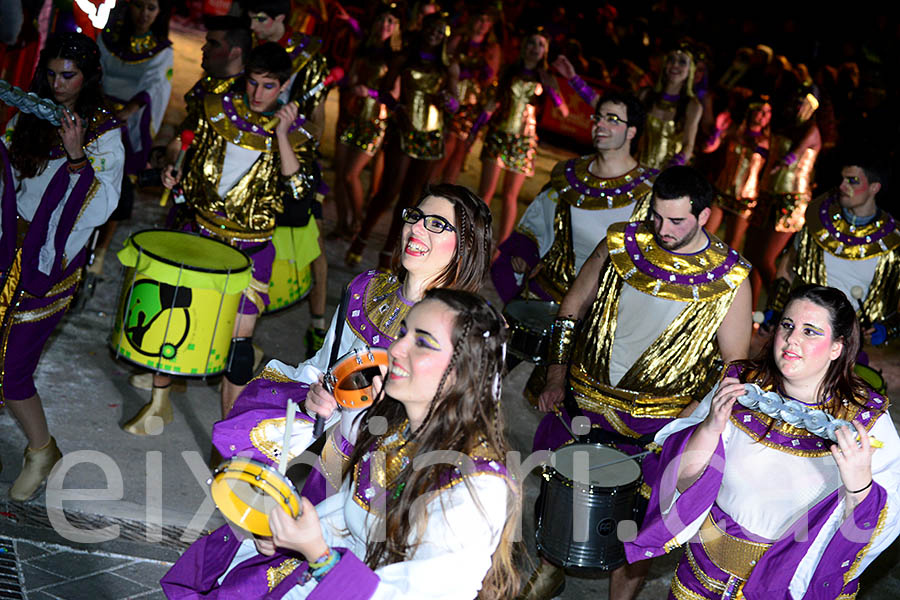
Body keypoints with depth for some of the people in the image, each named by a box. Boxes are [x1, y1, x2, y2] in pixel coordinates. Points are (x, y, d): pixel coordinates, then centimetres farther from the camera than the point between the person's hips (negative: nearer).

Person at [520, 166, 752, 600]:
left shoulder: (729, 280, -11)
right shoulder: (622, 245, -4)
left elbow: (735, 368, -6)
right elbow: (573, 307, 9)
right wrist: (556, 378, 5)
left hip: (659, 420, -3)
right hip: (583, 400, 3)